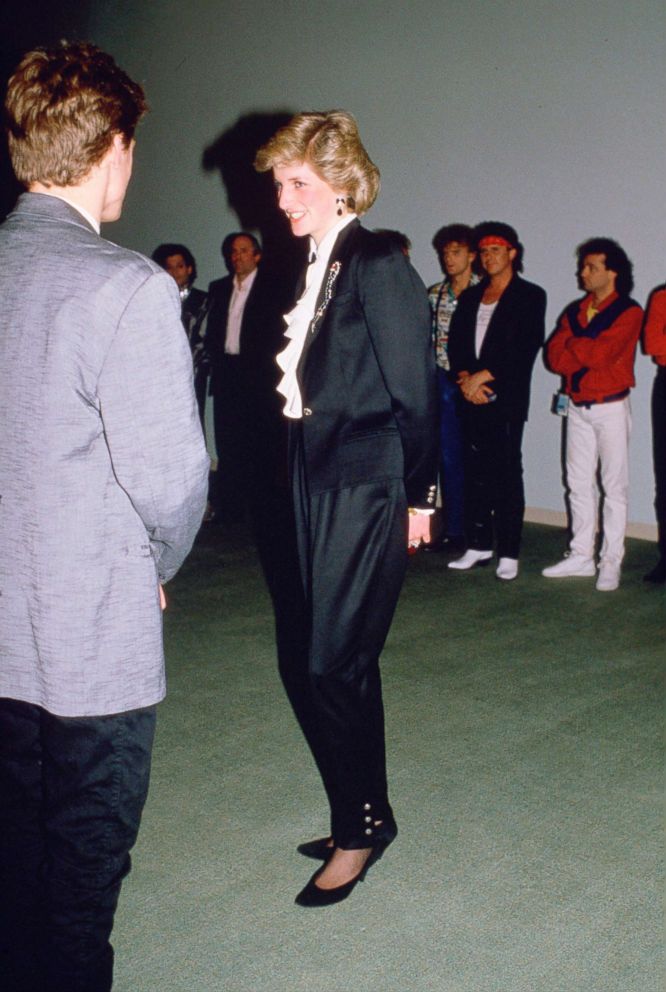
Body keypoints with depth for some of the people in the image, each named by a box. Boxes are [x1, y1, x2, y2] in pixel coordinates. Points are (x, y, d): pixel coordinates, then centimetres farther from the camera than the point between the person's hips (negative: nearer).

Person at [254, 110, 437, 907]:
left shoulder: (377, 265, -12)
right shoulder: (319, 265, 12)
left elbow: (414, 389, -12)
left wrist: (417, 495, -8)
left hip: (365, 493, -9)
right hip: (322, 485, 9)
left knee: (326, 667, -4)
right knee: (346, 663, 15)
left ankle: (360, 827, 15)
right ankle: (364, 817, 30)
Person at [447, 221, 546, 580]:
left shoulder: (529, 296, 1)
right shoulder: (470, 297, 18)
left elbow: (526, 349, -9)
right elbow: (455, 342, 12)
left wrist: (483, 376, -12)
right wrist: (465, 377, -7)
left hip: (506, 399, -5)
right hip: (472, 398, 5)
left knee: (507, 474, -4)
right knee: (475, 473, 7)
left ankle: (509, 553, 0)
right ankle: (478, 545, 16)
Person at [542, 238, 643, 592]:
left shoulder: (628, 312, -7)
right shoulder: (574, 311, 12)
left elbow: (601, 353, -20)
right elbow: (554, 356, -1)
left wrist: (573, 345, -4)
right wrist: (589, 355, -14)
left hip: (611, 407, -6)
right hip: (577, 407, 6)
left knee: (614, 486, -2)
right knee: (579, 483, 10)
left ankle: (611, 561, 1)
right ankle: (581, 555, 18)